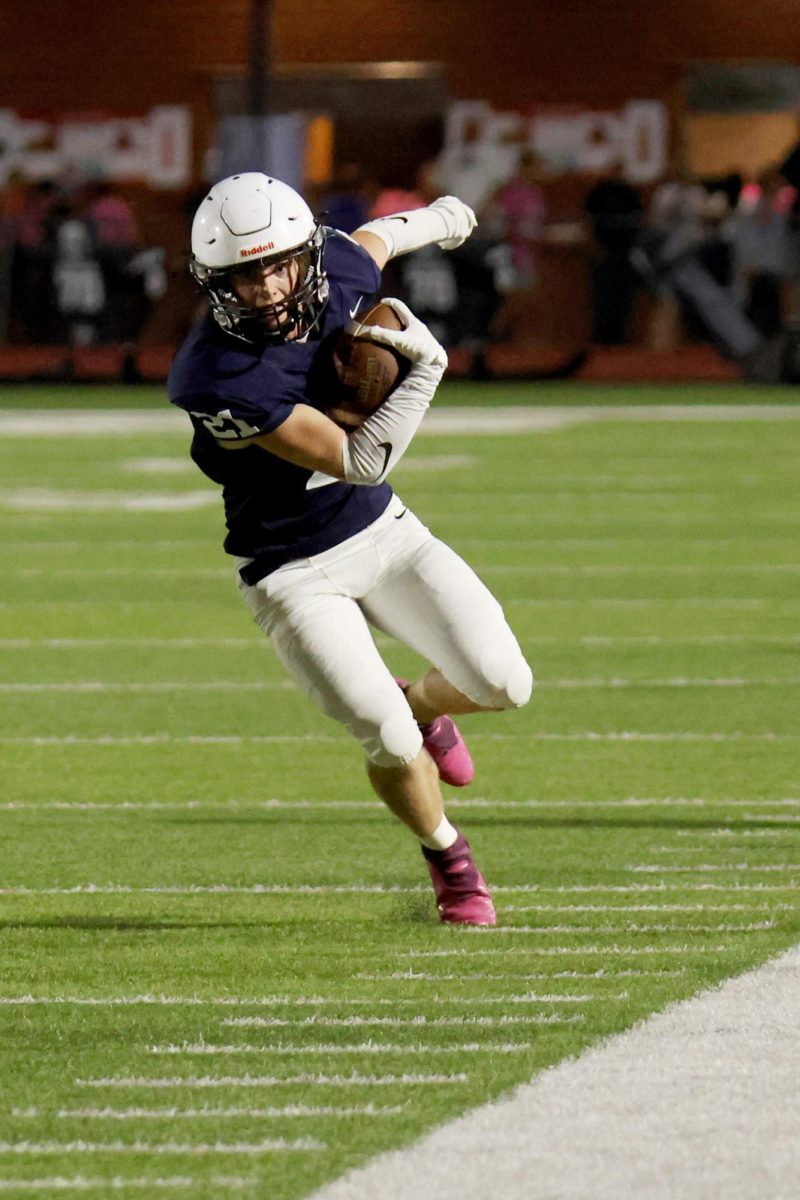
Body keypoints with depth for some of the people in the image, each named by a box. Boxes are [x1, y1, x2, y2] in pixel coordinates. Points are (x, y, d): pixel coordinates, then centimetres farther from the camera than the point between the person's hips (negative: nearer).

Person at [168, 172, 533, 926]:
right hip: (295, 574, -6)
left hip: (382, 531, 6)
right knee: (394, 749, -12)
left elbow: (374, 240, 17)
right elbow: (359, 462, -30)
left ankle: (420, 705, 30)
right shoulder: (220, 377, -32)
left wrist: (436, 218, 37)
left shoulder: (335, 274, -12)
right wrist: (426, 366, -25)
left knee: (502, 684, -7)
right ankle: (446, 855, 22)